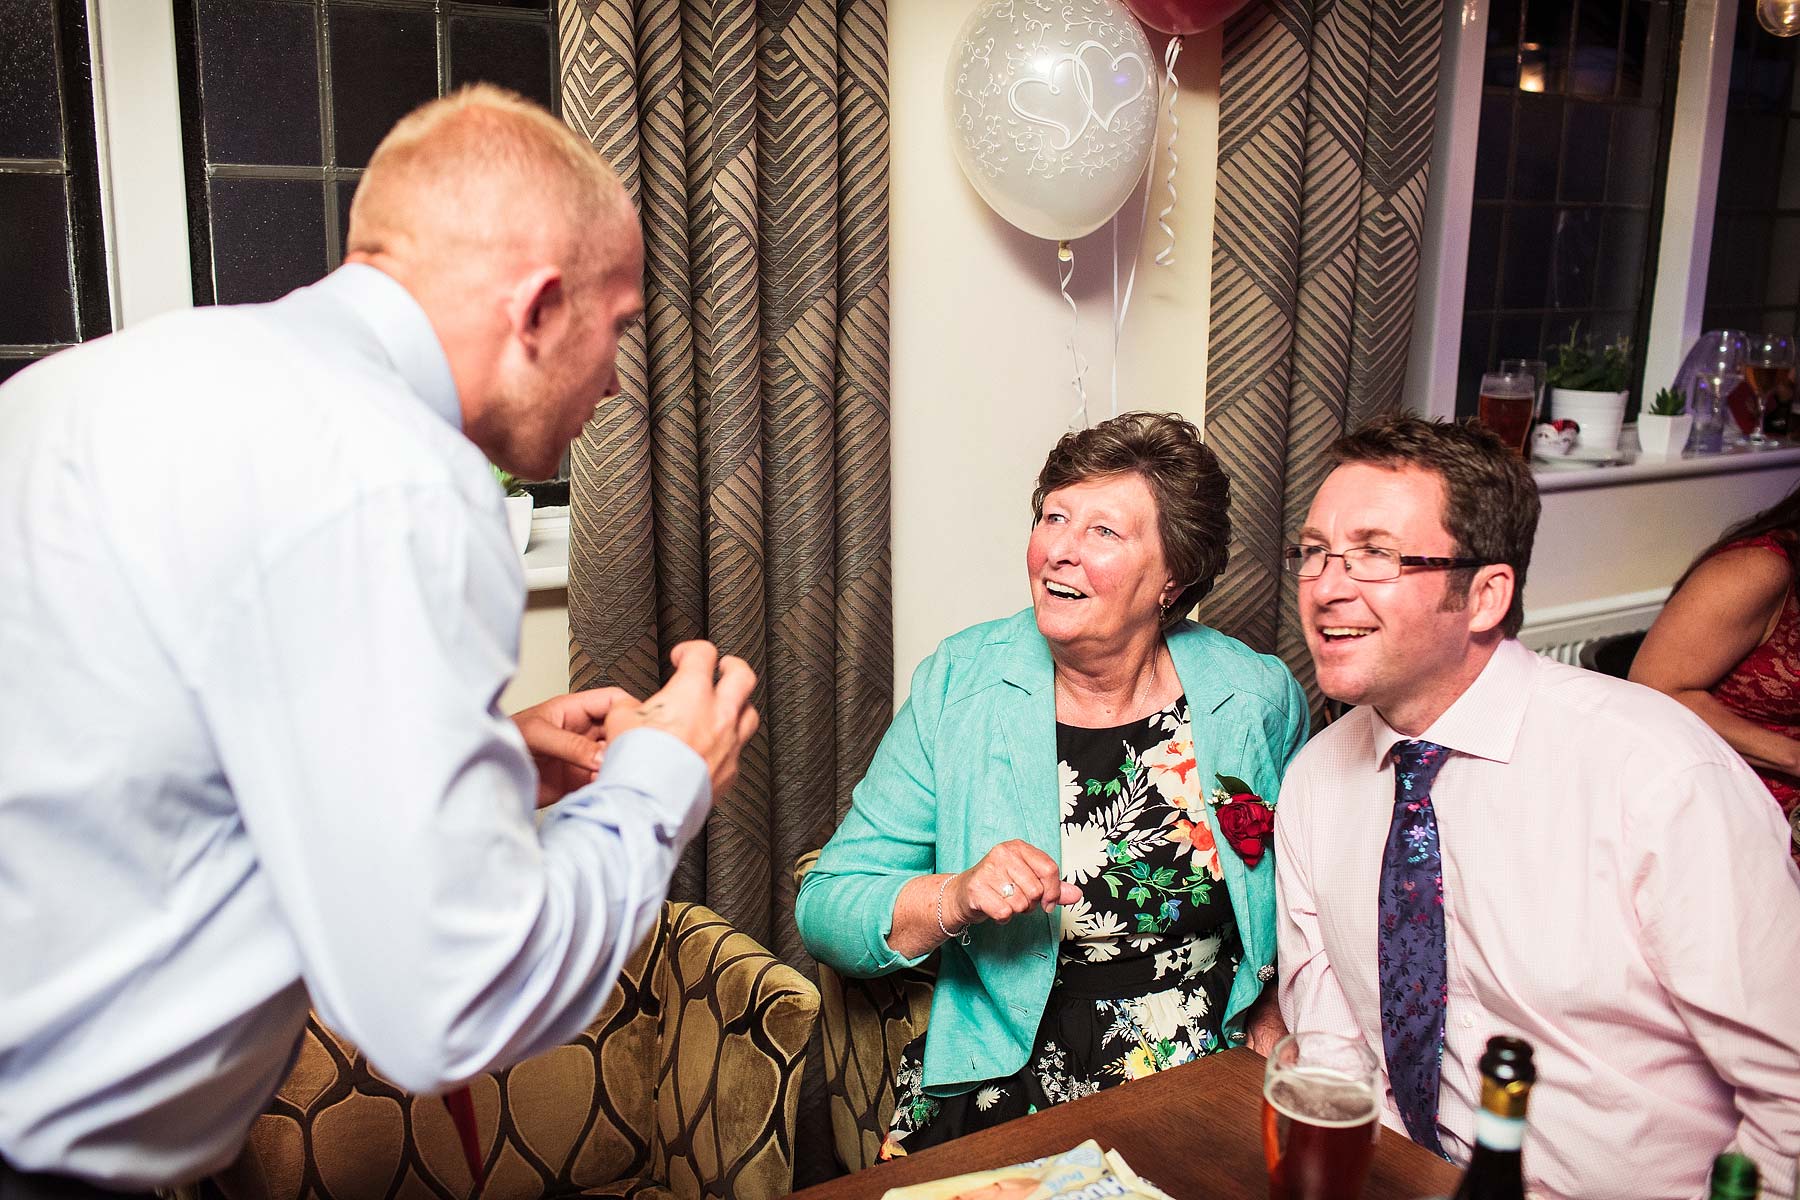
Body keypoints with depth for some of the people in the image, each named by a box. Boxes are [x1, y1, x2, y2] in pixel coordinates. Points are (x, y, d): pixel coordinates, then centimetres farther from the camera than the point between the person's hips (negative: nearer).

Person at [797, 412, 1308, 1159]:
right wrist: (951, 900, -21)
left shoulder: (1260, 699, 1)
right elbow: (827, 909, -4)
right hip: (998, 1090, -1)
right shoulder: (957, 690, -3)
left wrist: (1275, 1017, 5)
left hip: (1209, 1096, 1)